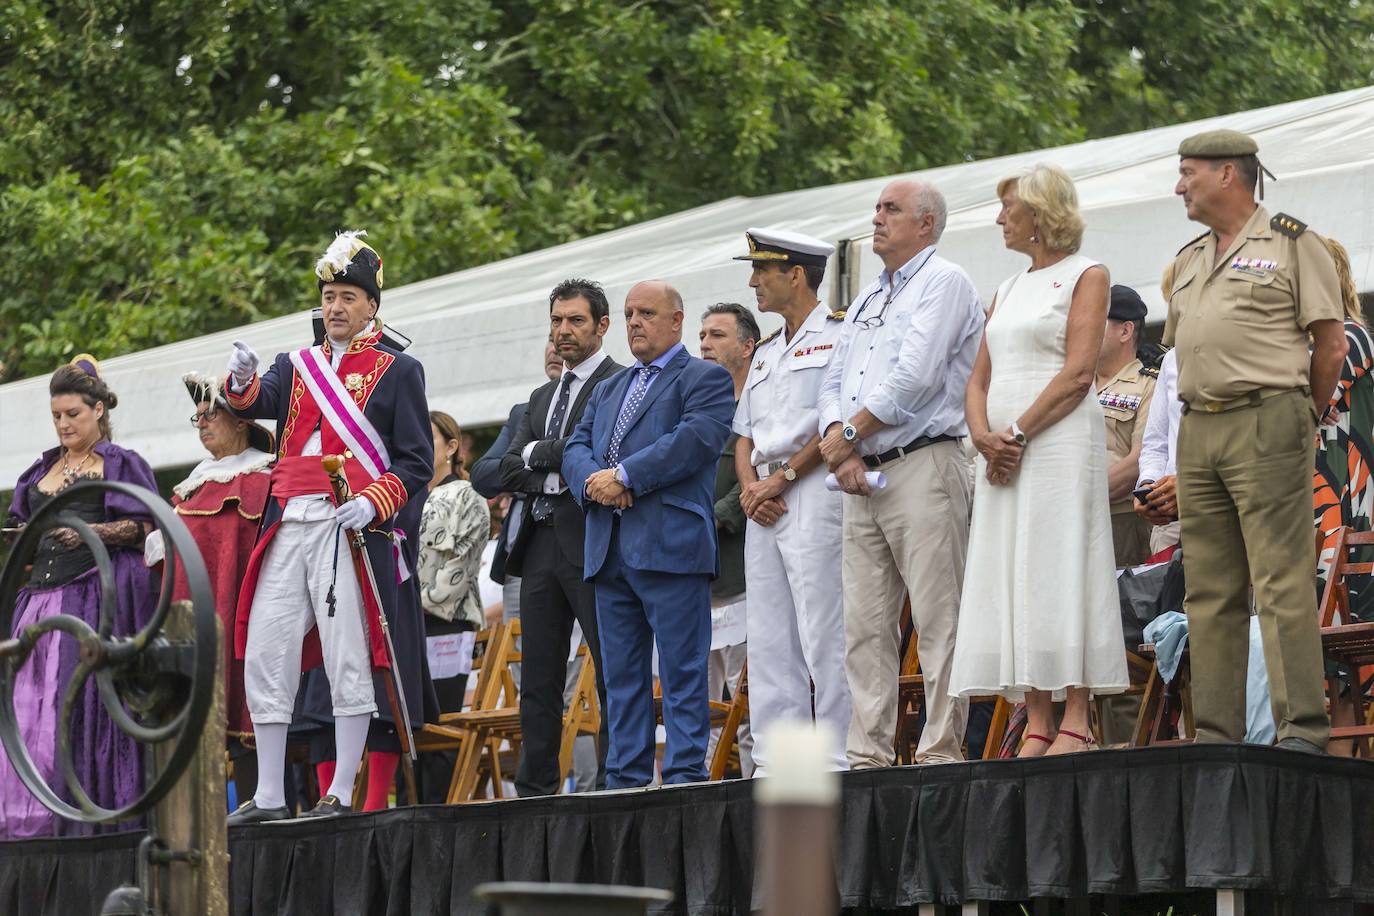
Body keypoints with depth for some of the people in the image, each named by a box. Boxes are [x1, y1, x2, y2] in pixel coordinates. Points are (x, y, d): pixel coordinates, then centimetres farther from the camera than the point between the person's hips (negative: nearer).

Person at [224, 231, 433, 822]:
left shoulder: (397, 370, 5)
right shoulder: (296, 367, 19)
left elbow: (416, 462, 0)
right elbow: (258, 405, 0)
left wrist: (373, 503, -17)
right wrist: (242, 383, -24)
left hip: (349, 530, -5)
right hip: (287, 528, 5)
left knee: (348, 660, -4)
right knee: (264, 655, 1)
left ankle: (342, 794, 0)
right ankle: (268, 796, 6)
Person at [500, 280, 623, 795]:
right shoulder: (542, 398, 23)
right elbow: (508, 472, 12)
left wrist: (540, 454, -6)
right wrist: (563, 473, -5)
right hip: (542, 545, 8)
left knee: (613, 675, -7)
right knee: (538, 680, 7)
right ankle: (535, 791, 9)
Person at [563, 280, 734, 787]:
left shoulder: (704, 379, 4)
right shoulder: (607, 390, 27)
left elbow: (695, 440, -12)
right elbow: (576, 447, 17)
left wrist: (624, 476, -14)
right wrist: (593, 480, -6)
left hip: (671, 548, -7)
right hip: (609, 551, 7)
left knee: (682, 672, -8)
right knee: (621, 675, 7)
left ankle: (685, 775, -9)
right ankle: (624, 780, 9)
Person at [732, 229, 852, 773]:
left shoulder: (838, 335, -1)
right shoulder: (767, 355, 26)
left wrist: (783, 477, -13)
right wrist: (749, 485, 2)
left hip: (815, 493, -9)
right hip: (765, 505, 9)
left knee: (824, 636, -11)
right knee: (768, 641, 5)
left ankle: (839, 760, -12)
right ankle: (774, 763, 5)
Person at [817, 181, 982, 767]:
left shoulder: (943, 283, -3)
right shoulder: (867, 301, 24)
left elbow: (915, 378, -14)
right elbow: (834, 383, 18)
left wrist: (847, 434, -6)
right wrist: (841, 447, -1)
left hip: (922, 469, -8)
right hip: (864, 477, 8)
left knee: (937, 619, -9)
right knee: (864, 624, 4)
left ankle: (942, 750, -10)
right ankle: (869, 754, 5)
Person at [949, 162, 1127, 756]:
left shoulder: (1085, 276, 1)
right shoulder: (1007, 290, 23)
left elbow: (1078, 374, -10)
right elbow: (979, 380, 17)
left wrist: (1019, 433, -15)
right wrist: (983, 435, -2)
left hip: (1059, 441, -7)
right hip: (1003, 451, 7)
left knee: (1058, 571, -12)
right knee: (1009, 582, 0)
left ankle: (1074, 722, -12)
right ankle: (1037, 727, 0)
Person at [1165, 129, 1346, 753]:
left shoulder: (1292, 244, -1)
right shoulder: (1189, 259, 21)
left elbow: (1331, 345, -3)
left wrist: (1302, 419, 3)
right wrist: (1201, 412, 15)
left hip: (1266, 425, -7)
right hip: (1197, 430, 7)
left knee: (1282, 582, -11)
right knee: (1209, 590, 5)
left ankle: (1303, 727, -12)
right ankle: (1216, 733, 8)